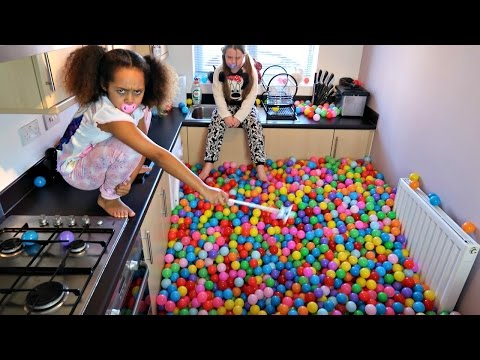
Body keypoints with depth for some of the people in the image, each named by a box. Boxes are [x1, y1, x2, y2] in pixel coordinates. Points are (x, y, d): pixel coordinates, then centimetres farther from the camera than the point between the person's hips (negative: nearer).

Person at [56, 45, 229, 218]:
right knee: (128, 148, -35)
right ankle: (108, 197, -7)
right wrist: (203, 189, -44)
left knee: (143, 113, -4)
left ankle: (126, 168, 10)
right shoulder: (107, 113, -40)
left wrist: (130, 178, -22)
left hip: (97, 155, 7)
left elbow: (145, 149, -8)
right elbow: (158, 155, -45)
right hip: (74, 169, -7)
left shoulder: (136, 107, -17)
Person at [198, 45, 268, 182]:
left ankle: (260, 167, -24)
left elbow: (251, 98, -12)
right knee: (215, 127, -26)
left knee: (255, 128, -25)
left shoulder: (251, 72, -10)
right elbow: (218, 96, -8)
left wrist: (239, 117, -21)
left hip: (246, 107, 0)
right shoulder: (219, 72, -8)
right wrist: (226, 115, -20)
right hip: (225, 107, 1)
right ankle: (208, 164, -24)